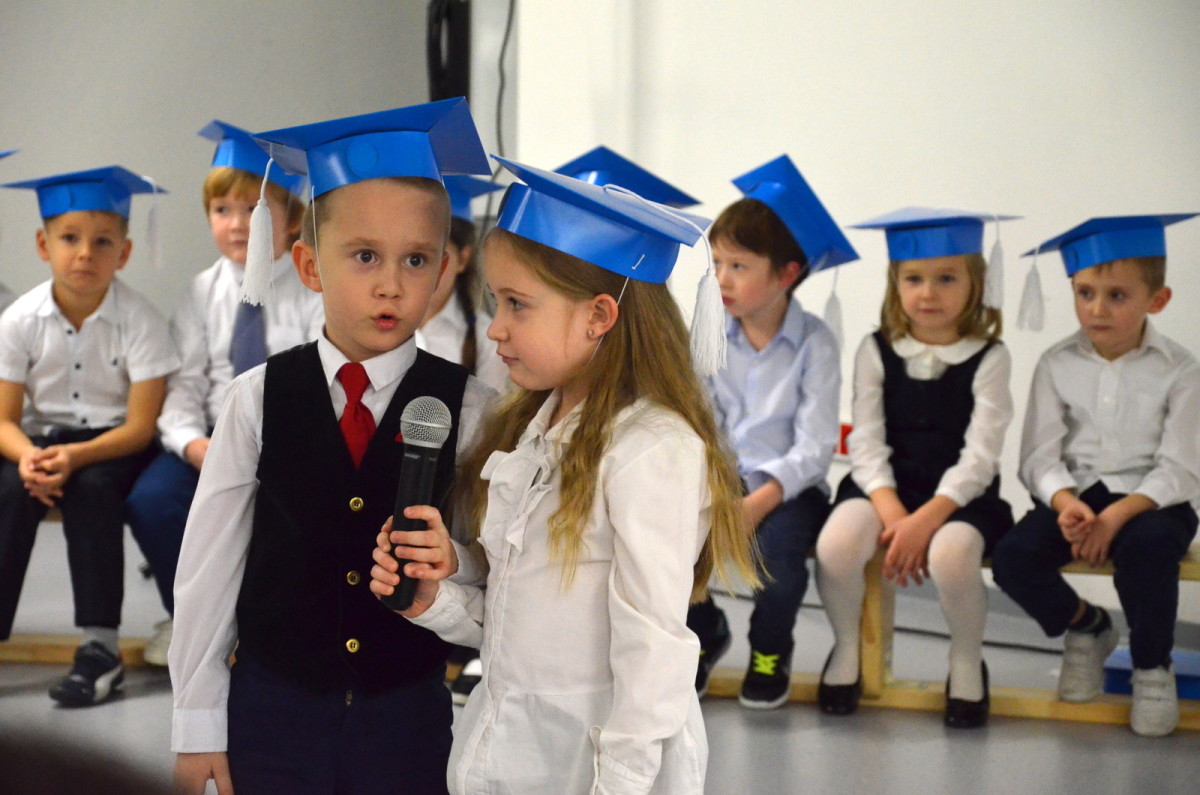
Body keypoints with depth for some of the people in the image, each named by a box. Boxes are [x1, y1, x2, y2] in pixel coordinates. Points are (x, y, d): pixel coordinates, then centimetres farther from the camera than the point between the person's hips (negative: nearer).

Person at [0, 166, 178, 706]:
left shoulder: (140, 320, -13)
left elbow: (141, 426, -15)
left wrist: (75, 457, -31)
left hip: (115, 445, -2)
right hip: (44, 439, 3)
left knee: (90, 488, -32)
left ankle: (101, 645, -26)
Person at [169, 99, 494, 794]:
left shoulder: (468, 408, -6)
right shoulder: (260, 400, -4)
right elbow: (209, 560, 0)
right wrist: (199, 723, 2)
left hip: (408, 710, 0)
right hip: (274, 705, 0)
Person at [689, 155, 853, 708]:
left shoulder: (814, 344, -8)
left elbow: (815, 447, -14)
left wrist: (759, 501, -27)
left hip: (789, 487, -3)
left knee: (778, 549, -33)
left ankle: (770, 651, 3)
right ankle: (705, 633, 10)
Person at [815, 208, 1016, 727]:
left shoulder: (989, 358, -1)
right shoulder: (876, 352, 5)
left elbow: (979, 455, -8)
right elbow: (866, 443, -1)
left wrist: (927, 518, -21)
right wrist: (892, 512, -18)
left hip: (959, 492, -2)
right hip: (885, 487, 2)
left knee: (950, 554, -35)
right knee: (836, 543, -30)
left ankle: (967, 662, -4)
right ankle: (846, 648, 1)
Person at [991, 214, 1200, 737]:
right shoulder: (1057, 365, 2)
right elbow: (1040, 457, -2)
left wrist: (1119, 514, -26)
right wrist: (1065, 502, -25)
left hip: (1150, 498, -2)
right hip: (1076, 494, 3)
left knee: (1148, 546, -37)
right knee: (1013, 557, -24)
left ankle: (1153, 665, -6)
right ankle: (1084, 626, 11)